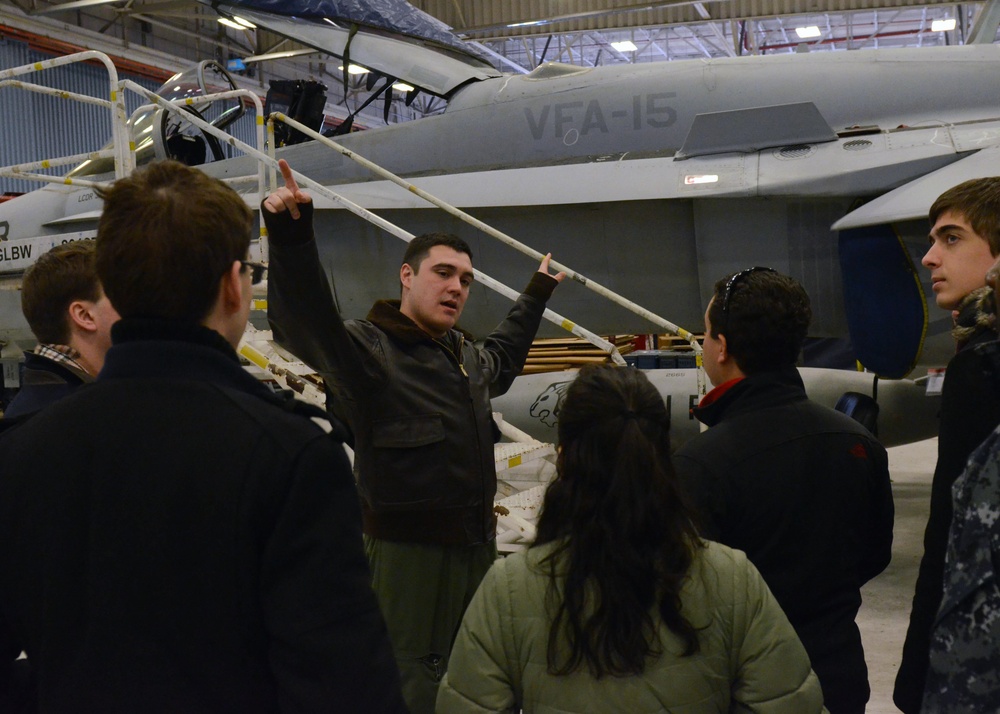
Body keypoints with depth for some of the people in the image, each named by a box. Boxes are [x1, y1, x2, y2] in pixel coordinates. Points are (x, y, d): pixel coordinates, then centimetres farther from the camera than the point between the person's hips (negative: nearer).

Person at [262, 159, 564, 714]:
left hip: (477, 543, 9)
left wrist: (537, 293, 47)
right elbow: (303, 321, -32)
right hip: (409, 552, -8)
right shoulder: (368, 350, -13)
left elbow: (500, 358, 39)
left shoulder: (465, 356, 14)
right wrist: (291, 238, -47)